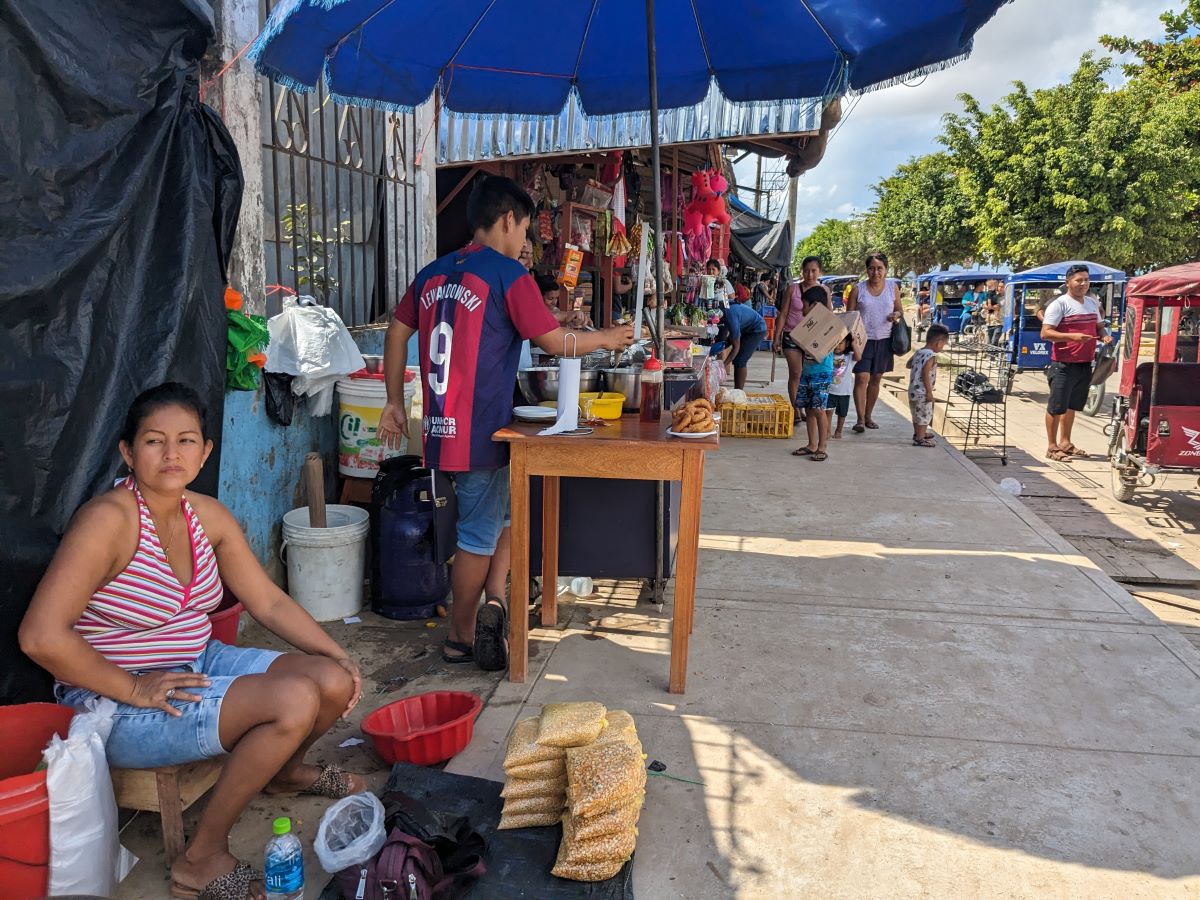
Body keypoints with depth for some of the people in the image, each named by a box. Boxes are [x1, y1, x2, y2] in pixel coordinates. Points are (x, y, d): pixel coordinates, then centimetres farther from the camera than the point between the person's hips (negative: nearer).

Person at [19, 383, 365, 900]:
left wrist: (336, 656, -4)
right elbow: (40, 636, -27)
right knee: (296, 699, -25)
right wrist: (136, 689, -19)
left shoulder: (208, 516, 1)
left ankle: (283, 770, 29)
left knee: (335, 683, -7)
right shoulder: (109, 519, -22)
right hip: (120, 704, -7)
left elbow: (269, 602, 5)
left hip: (198, 665, 7)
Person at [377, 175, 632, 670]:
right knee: (480, 535, 5)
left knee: (503, 512, 21)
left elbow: (397, 333, 14)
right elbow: (554, 341, -8)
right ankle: (460, 638, 15)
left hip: (442, 424, 7)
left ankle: (493, 602, 15)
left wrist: (395, 402, 20)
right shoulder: (508, 274, -9)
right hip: (481, 429, -7)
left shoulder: (433, 273, 12)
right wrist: (606, 338, 9)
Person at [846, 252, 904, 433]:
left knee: (876, 379, 10)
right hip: (863, 339, -3)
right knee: (862, 378, -11)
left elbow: (900, 310, 15)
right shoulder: (858, 289, -1)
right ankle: (860, 419, -10)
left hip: (884, 340, 3)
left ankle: (868, 416, 21)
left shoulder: (892, 287, 6)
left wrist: (897, 314, -9)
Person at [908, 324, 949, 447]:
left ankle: (918, 433, 38)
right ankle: (920, 439, 2)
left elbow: (908, 364, 20)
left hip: (913, 390, 9)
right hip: (922, 392, -9)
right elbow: (925, 375, -23)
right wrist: (929, 392, -19)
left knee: (918, 414, 23)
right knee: (925, 415, 0)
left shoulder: (918, 352, 7)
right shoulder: (931, 356, -18)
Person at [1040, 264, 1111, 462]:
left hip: (1085, 364, 8)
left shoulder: (1093, 303, 14)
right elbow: (1045, 333, -15)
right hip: (1063, 364, -7)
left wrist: (1104, 335, 3)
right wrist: (1072, 336, -26)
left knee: (1072, 405, 16)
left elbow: (1099, 326, 26)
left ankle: (1065, 442, 27)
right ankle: (1052, 447, 5)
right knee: (1056, 407, -2)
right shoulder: (1059, 304, -9)